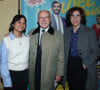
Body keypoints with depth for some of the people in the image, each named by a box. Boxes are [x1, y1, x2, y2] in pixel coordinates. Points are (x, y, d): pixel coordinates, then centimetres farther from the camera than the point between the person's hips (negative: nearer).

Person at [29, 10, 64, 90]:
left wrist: (59, 73, -2)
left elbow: (61, 57, -1)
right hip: (32, 73, 3)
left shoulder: (58, 35, -2)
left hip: (48, 74, -2)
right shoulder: (31, 34, 7)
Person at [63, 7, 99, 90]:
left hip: (83, 66, -3)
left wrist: (86, 64, -14)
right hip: (70, 65, 4)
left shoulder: (89, 31, -4)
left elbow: (95, 51, -4)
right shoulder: (67, 31, 9)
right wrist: (65, 63, 3)